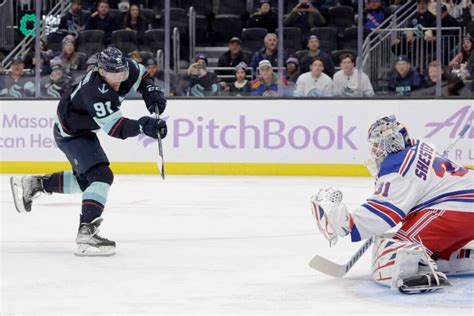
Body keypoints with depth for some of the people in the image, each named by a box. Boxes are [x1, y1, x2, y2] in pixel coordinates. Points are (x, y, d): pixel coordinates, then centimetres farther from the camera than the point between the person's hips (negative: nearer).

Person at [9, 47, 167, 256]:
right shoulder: (95, 92, -37)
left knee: (86, 180, 22)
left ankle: (33, 184, 35)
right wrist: (142, 126, -52)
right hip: (71, 134, -9)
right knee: (102, 176, -23)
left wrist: (151, 91, -10)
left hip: (83, 129, 9)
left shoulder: (125, 68, -14)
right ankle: (86, 233, -30)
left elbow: (141, 76, 9)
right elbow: (115, 128, -39)